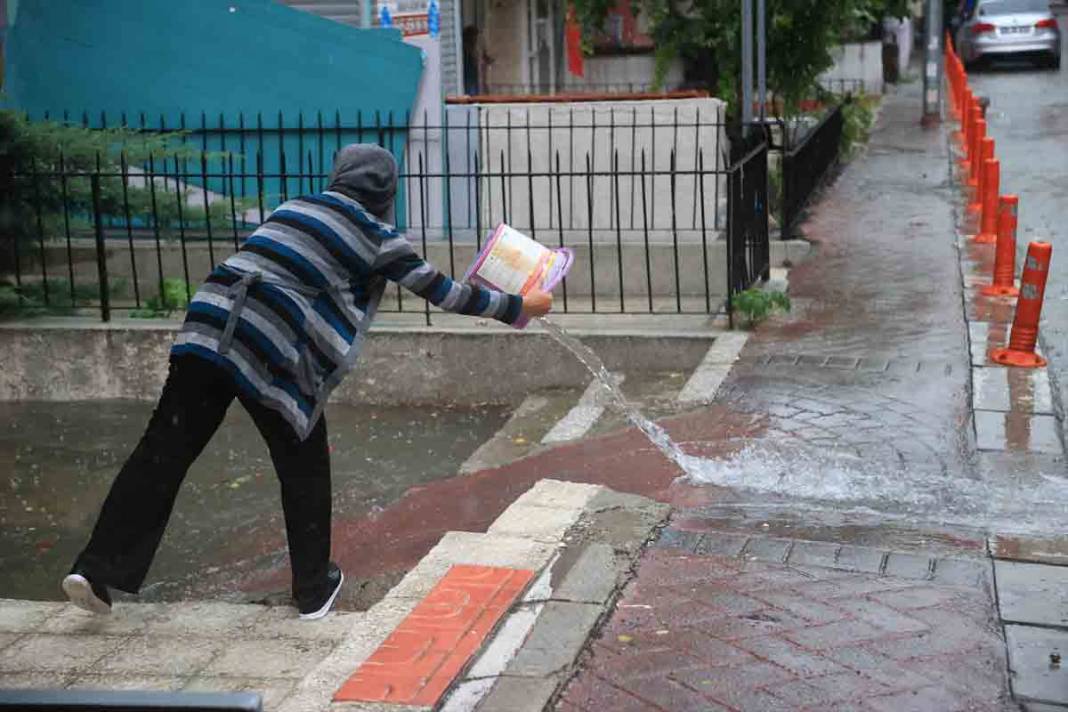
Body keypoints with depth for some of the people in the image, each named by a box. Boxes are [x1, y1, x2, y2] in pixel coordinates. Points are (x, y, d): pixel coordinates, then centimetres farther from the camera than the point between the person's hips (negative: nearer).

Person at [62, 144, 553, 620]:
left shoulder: (296, 208, 24)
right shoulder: (376, 236, 8)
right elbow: (441, 292, 11)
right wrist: (517, 307, 22)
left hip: (208, 325, 5)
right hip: (269, 352, -5)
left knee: (162, 452, 5)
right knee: (305, 469, 13)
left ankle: (96, 570, 0)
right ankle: (314, 591, 23)